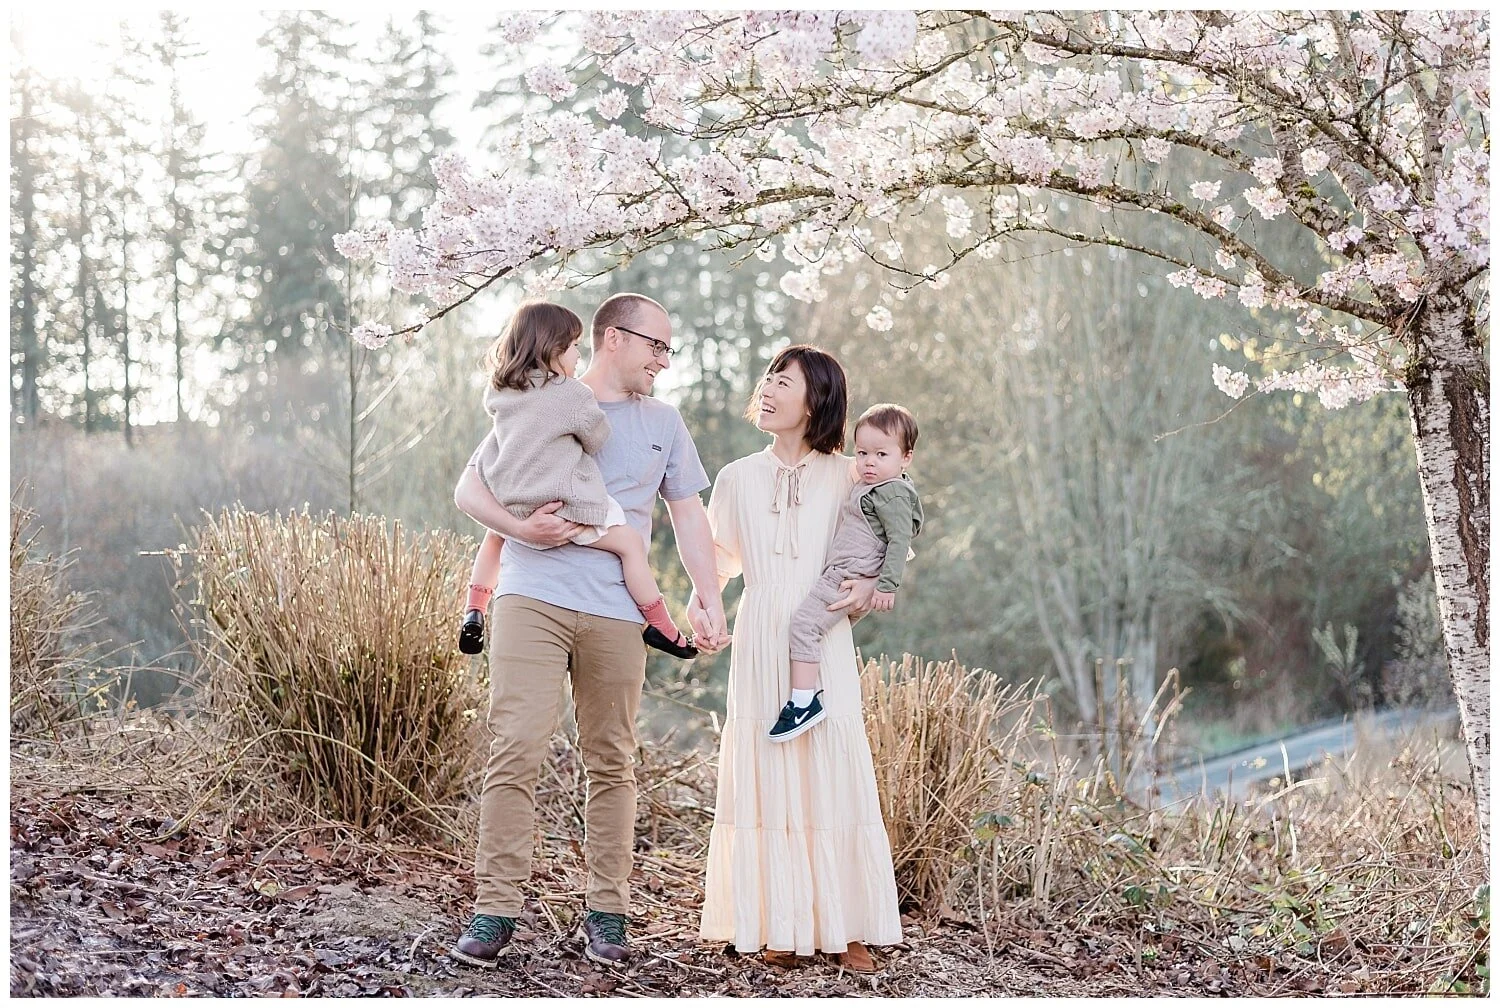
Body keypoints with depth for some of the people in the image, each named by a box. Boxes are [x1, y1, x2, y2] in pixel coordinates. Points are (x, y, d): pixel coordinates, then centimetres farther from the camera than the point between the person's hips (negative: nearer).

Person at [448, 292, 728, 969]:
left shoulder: (663, 423, 19)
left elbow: (688, 515, 21)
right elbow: (469, 489, 8)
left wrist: (709, 600, 8)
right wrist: (521, 527, -11)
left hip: (616, 614, 3)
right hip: (531, 600, -3)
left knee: (611, 762, 4)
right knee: (514, 751, -11)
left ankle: (606, 912, 12)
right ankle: (495, 911, -8)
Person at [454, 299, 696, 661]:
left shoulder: (499, 393, 5)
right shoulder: (572, 394, -14)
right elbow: (597, 439, -2)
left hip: (510, 502, 7)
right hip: (562, 503, -7)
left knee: (494, 536, 36)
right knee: (630, 542, 4)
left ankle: (473, 613, 31)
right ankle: (660, 627, 5)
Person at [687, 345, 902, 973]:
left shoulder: (844, 477, 3)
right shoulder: (738, 478, 9)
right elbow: (722, 551, 17)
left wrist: (870, 582, -9)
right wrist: (701, 597, -2)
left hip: (823, 641, -2)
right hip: (760, 637, 2)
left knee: (833, 773, -4)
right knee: (766, 773, 0)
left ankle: (844, 926, 3)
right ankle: (779, 924, 7)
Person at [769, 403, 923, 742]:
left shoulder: (893, 494, -14)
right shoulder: (870, 488, 17)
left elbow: (900, 540, -20)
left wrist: (888, 585, -24)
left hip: (850, 579, -12)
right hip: (839, 574, 12)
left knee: (804, 623, -20)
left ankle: (804, 701, -23)